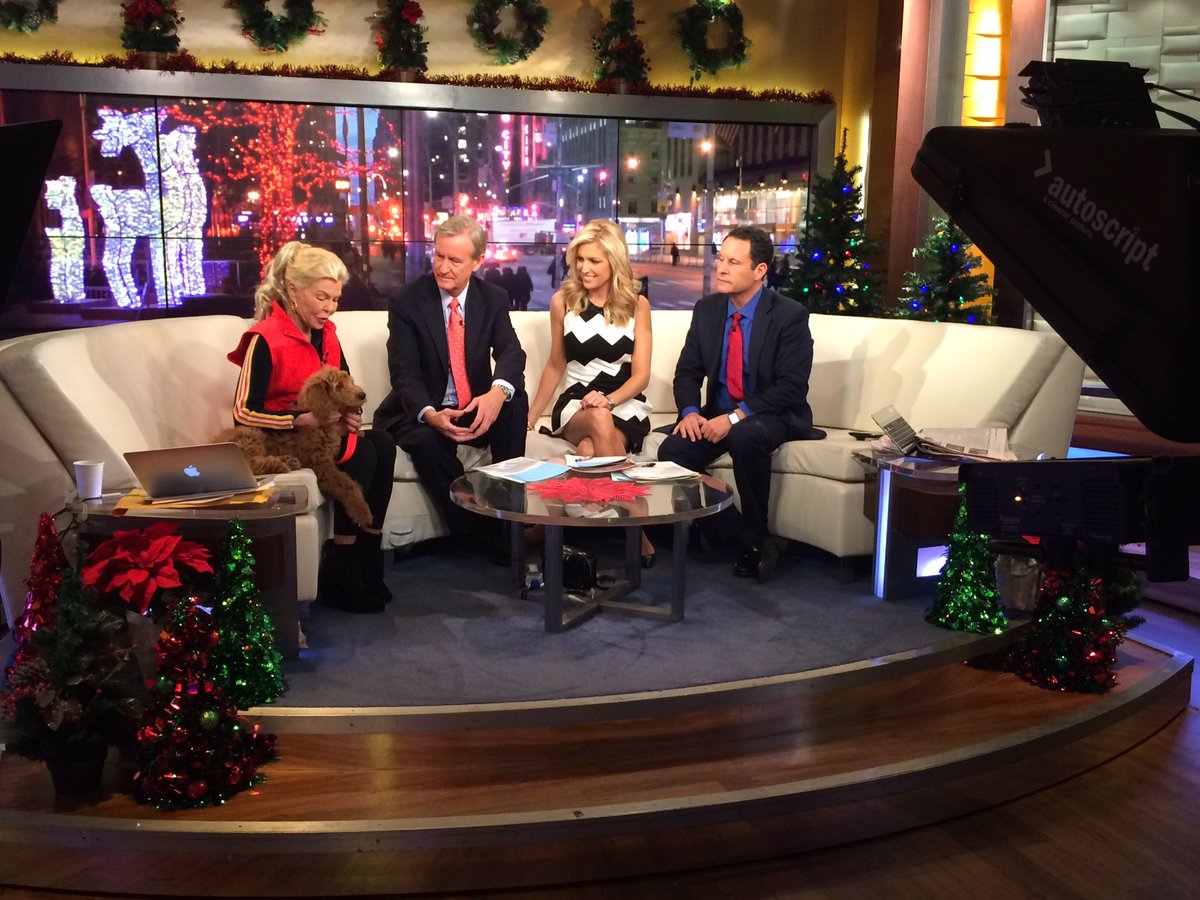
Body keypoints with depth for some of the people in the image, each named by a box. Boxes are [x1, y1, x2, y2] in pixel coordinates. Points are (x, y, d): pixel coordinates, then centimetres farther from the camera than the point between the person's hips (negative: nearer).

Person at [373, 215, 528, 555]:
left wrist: (497, 391, -38)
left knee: (515, 400, -27)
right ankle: (476, 535, -21)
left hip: (476, 411, 3)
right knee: (428, 442, -35)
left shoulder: (494, 299, 2)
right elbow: (404, 373, -13)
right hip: (423, 413, -2)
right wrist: (429, 414, -35)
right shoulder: (406, 302, -7)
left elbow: (510, 351, -13)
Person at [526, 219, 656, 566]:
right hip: (576, 403, 1)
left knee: (590, 452, -35)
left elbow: (641, 374, -2)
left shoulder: (636, 304, 1)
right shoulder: (562, 300, 4)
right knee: (600, 422, -37)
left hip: (626, 405, -1)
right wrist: (530, 415, 16)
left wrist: (608, 399, -22)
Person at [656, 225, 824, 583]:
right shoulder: (706, 309, 5)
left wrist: (736, 417, -27)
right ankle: (718, 527, -1)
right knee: (671, 451, -23)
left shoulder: (790, 315, -11)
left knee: (746, 437, -38)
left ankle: (756, 538, -19)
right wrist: (690, 411, -14)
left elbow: (791, 388, -17)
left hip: (771, 416, -5)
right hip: (719, 414, 5)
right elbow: (687, 371, 8)